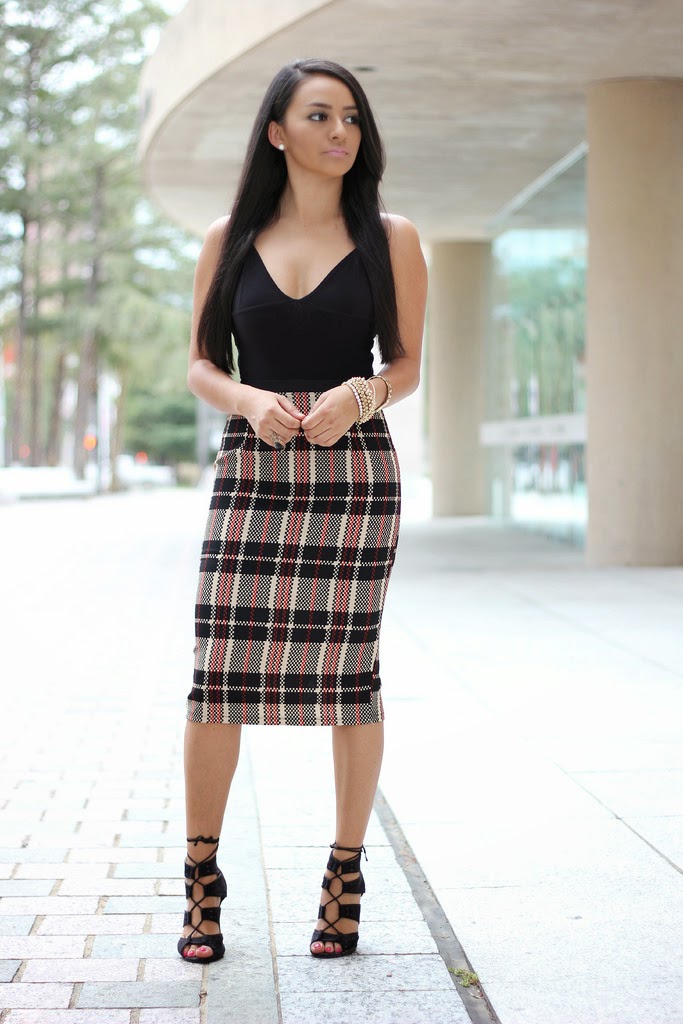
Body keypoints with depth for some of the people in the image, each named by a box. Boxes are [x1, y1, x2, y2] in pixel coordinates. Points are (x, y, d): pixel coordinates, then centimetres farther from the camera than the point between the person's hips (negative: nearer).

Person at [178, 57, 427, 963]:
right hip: (251, 470, 1)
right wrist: (250, 400, -11)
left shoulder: (391, 239, 6)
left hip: (355, 471, -1)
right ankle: (202, 883, 10)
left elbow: (407, 366, 6)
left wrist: (356, 394, -15)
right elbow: (201, 363, 9)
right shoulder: (230, 240, 9)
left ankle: (346, 880, 13)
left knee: (347, 671, 0)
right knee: (220, 674, -4)